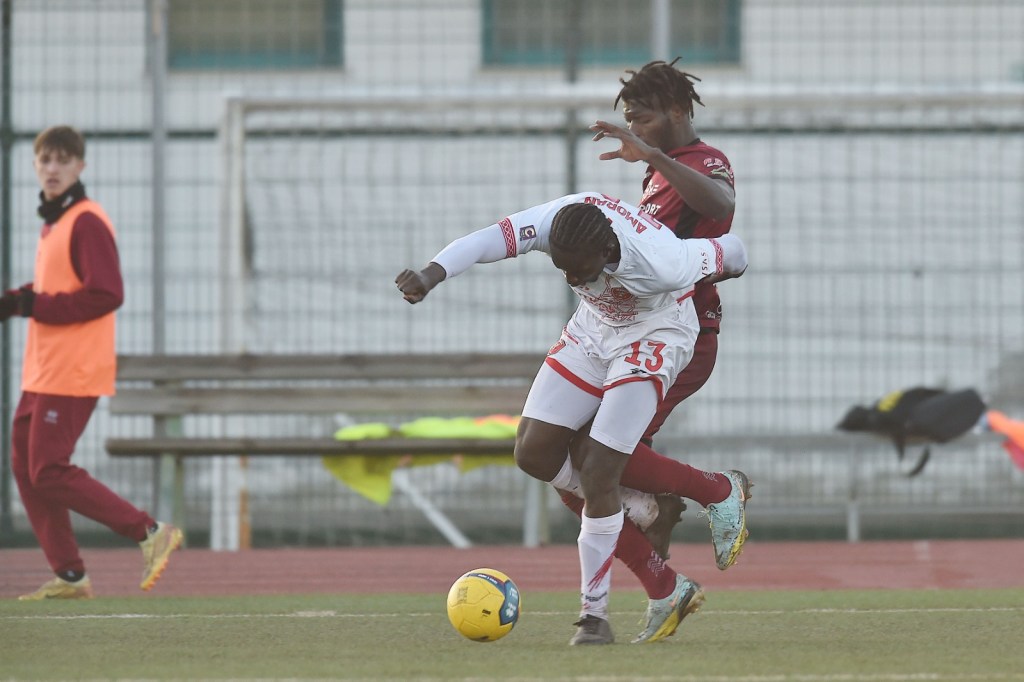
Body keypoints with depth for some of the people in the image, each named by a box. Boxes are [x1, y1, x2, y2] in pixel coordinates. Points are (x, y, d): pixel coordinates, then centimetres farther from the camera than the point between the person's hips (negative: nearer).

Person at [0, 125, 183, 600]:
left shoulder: (86, 223, -14)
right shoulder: (52, 222, 16)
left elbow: (107, 294, -21)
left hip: (72, 374, -10)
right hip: (41, 371, 10)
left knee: (49, 473, -11)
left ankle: (151, 533, -6)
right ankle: (68, 576, 13)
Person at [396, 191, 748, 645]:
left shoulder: (662, 265, -39)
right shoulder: (560, 219, -29)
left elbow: (730, 251, -20)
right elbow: (485, 241, -40)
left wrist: (729, 271, 6)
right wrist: (431, 275, -59)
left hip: (654, 336, -5)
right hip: (594, 330, 5)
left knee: (598, 474, -15)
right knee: (533, 453, -4)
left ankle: (594, 615, -4)